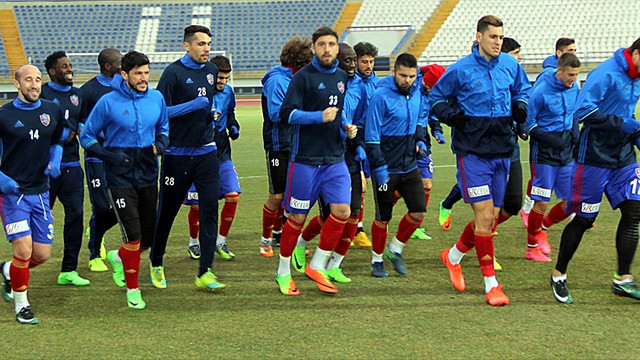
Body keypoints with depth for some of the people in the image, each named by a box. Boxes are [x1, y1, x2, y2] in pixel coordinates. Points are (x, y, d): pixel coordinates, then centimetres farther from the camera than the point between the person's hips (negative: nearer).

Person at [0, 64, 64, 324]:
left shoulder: (53, 111, 5)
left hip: (40, 192, 5)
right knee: (23, 250, -12)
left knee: (42, 254, 5)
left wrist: (55, 163, 1)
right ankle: (21, 305, 7)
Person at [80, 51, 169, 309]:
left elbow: (163, 128, 18)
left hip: (148, 176, 5)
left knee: (149, 236, 10)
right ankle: (132, 289, 5)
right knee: (133, 235, -11)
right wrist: (110, 155, -17)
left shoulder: (156, 98, 2)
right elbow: (87, 137, -2)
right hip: (120, 178, -5)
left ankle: (119, 257, 42)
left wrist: (161, 143, -4)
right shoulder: (108, 102, -10)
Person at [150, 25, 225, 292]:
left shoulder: (212, 70, 9)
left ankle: (205, 272, -5)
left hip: (206, 152, 4)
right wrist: (193, 105, -20)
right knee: (167, 210, 7)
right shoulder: (173, 72, -10)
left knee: (210, 209, -6)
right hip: (177, 154, -4)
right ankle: (156, 264, 28)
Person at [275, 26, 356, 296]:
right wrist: (319, 116, -22)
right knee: (297, 217, 1)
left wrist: (347, 127, 6)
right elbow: (286, 113, -13)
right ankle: (283, 272, 18)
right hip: (305, 159, -5)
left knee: (342, 210, -8)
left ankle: (317, 266, 8)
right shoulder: (304, 77, -7)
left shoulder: (342, 77, 11)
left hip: (335, 159, 5)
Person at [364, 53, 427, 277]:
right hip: (387, 168, -6)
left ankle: (395, 249, 23)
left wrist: (420, 140, 5)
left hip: (409, 166, 6)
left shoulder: (416, 92, 5)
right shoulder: (381, 96, -16)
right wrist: (379, 167, -18)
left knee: (419, 212, 2)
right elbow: (372, 136, -15)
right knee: (383, 218, 3)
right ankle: (377, 260, 20)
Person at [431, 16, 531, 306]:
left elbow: (523, 90, 22)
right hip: (472, 152, -5)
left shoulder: (510, 65, 4)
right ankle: (491, 284, -2)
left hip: (502, 150, 5)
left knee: (490, 217, 9)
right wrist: (450, 115, -12)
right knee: (484, 216, -11)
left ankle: (453, 256, 35)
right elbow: (436, 97, 7)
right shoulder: (461, 70, -6)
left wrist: (520, 107, 1)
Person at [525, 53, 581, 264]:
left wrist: (575, 136, 6)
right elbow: (528, 122, -11)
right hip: (544, 153, -6)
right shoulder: (541, 91, -16)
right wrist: (549, 139, -20)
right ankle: (532, 247, 12)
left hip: (566, 153, 6)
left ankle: (542, 228, 29)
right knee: (541, 203, -3)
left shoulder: (574, 89, 5)